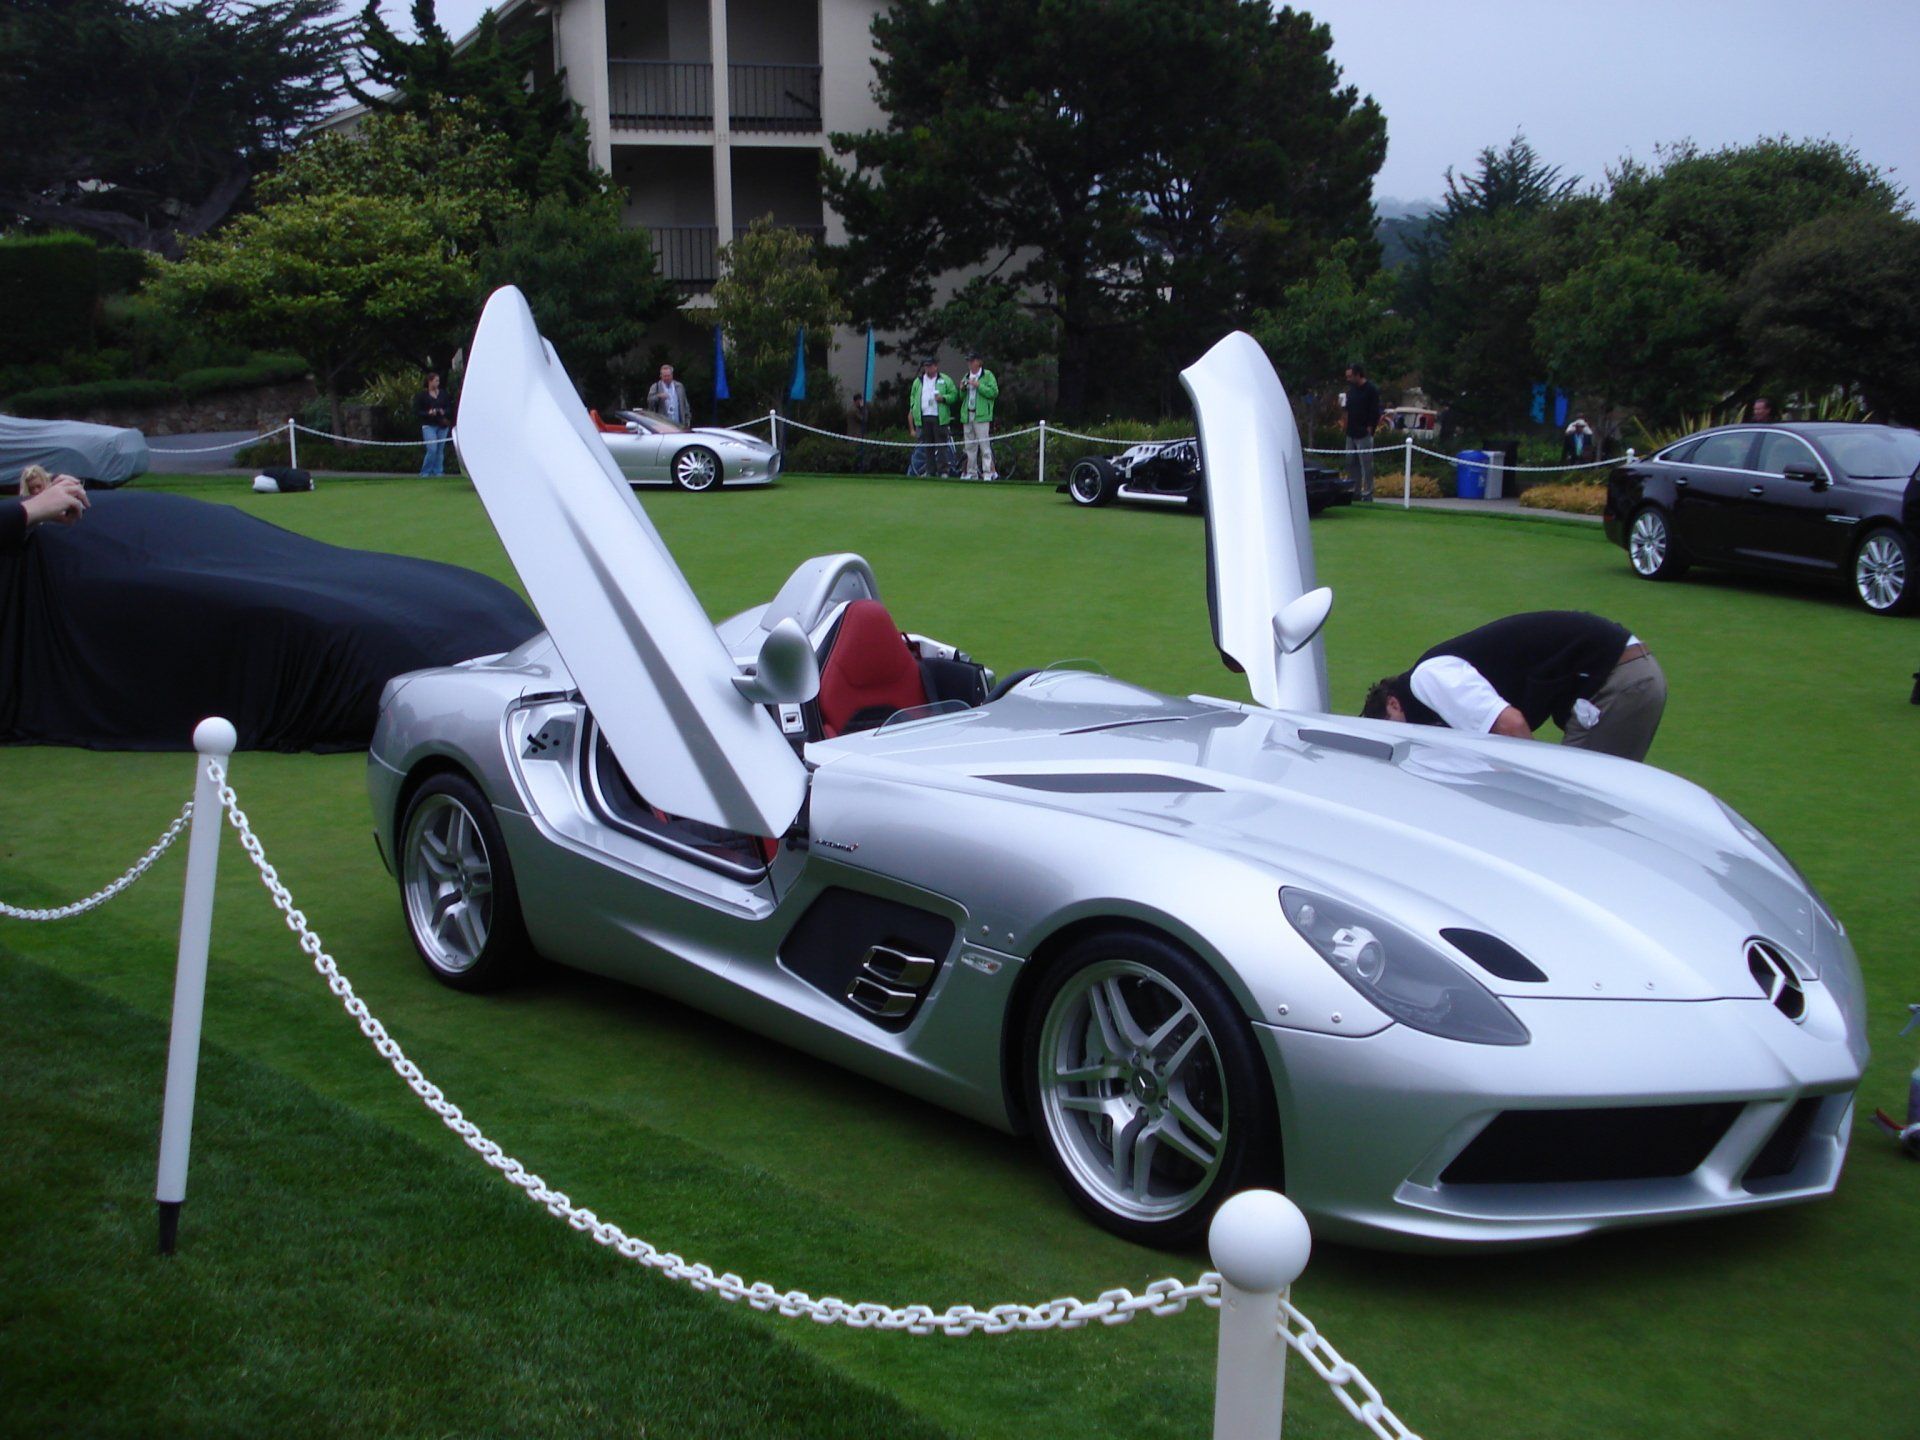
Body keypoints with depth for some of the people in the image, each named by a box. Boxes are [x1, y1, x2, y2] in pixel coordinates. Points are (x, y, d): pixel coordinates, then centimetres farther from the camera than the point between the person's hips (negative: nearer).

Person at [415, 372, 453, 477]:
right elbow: (416, 411, -1)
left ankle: (438, 472, 14)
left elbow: (450, 408, 14)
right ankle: (425, 472, -2)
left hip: (442, 426, 4)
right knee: (432, 449, -14)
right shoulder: (422, 395, -1)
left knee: (440, 450, 6)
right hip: (429, 426, -4)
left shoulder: (443, 395, 9)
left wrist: (444, 412, -7)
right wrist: (428, 413, -17)